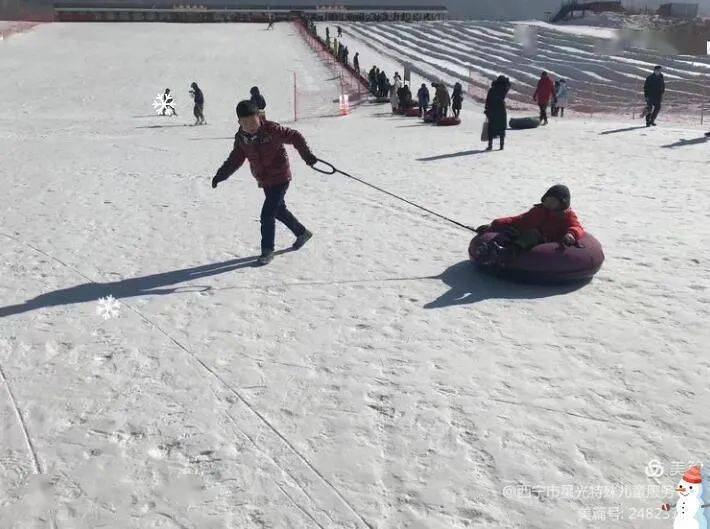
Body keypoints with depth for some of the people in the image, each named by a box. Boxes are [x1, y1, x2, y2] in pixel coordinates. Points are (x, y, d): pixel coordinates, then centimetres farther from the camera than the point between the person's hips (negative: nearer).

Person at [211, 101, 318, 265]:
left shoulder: (271, 129, -20)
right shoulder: (241, 137, -2)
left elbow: (294, 137, -13)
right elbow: (235, 159, 8)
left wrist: (307, 155, -23)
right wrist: (220, 176, 2)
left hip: (280, 178, -7)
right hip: (264, 181, 7)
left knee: (267, 214, -11)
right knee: (279, 210, 20)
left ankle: (267, 250, 3)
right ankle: (302, 233, 42)